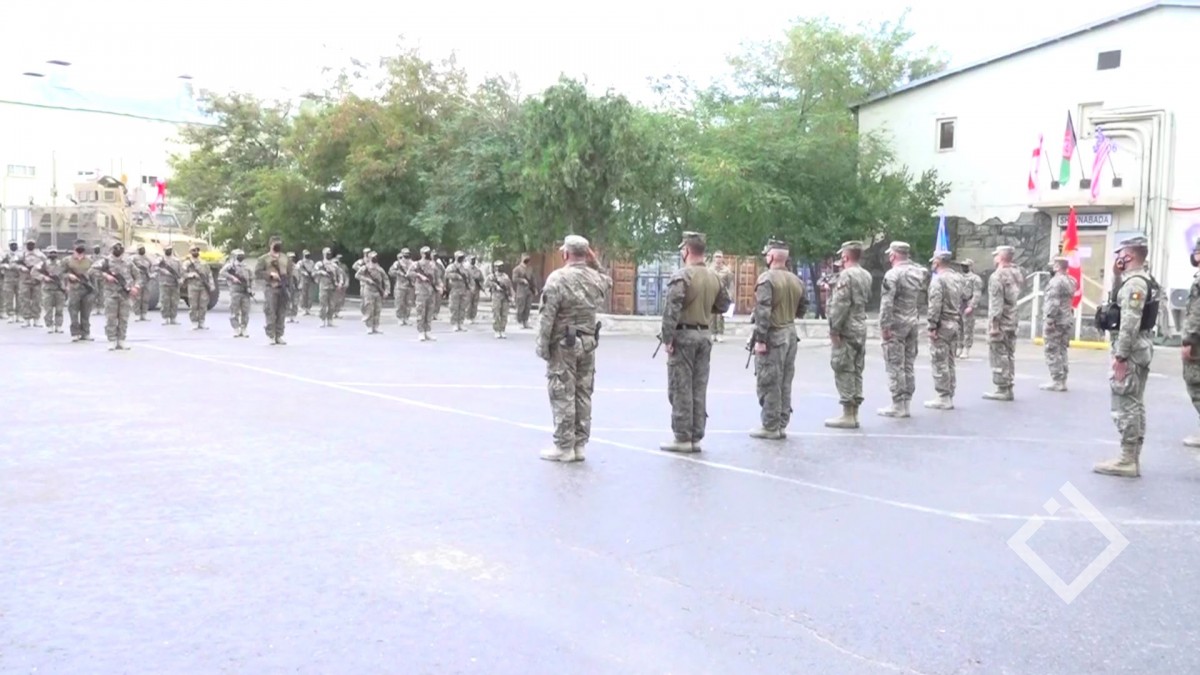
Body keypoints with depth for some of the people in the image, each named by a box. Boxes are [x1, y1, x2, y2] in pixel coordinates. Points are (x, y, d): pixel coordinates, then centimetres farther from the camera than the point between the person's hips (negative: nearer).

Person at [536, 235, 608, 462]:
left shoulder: (558, 277, -14)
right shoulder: (596, 278, 3)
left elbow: (547, 315, -16)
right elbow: (606, 283, 29)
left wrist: (542, 345, -9)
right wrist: (593, 263, 15)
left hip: (563, 344, -6)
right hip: (588, 342, 6)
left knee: (563, 396, -1)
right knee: (583, 394, 10)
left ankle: (564, 447, 2)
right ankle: (579, 445, 15)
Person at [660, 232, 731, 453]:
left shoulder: (682, 275, -13)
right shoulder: (714, 277, 7)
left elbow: (671, 310, -19)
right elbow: (723, 305, 16)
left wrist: (667, 338, -15)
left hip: (684, 335, -6)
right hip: (705, 336, 7)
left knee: (680, 388, -1)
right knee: (699, 388, 10)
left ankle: (682, 438, 2)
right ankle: (696, 437, 15)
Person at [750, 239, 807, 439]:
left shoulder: (767, 278, -14)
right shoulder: (797, 281, 9)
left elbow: (763, 310, -20)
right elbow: (803, 308, 16)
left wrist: (759, 339, -19)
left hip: (773, 335, -7)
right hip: (791, 333, 8)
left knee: (768, 383, -1)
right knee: (785, 383, 13)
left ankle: (770, 427, 2)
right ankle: (782, 424, 19)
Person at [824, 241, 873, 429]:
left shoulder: (846, 275, -14)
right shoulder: (866, 276, 13)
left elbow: (841, 304, -20)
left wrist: (834, 329, -16)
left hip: (846, 330, -9)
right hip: (861, 328, 9)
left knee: (844, 371, -5)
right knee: (856, 371, 12)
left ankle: (847, 415, -5)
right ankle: (854, 413, 16)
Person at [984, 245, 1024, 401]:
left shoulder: (997, 276, -16)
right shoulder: (1017, 274, 9)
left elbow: (996, 304, -19)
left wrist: (993, 325, -18)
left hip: (1000, 322, -8)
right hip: (1012, 322, 8)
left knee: (998, 356, -3)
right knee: (1009, 355, 13)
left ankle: (1002, 389, -1)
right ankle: (1008, 388, 18)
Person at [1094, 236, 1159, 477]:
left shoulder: (1133, 283, -19)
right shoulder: (1145, 281, 16)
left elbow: (1130, 324, -26)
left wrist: (1120, 357, -24)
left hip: (1130, 351, -11)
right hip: (1141, 349, 11)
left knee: (1125, 406, -7)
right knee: (1135, 405, 13)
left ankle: (1127, 461, -4)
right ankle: (1133, 458, 20)